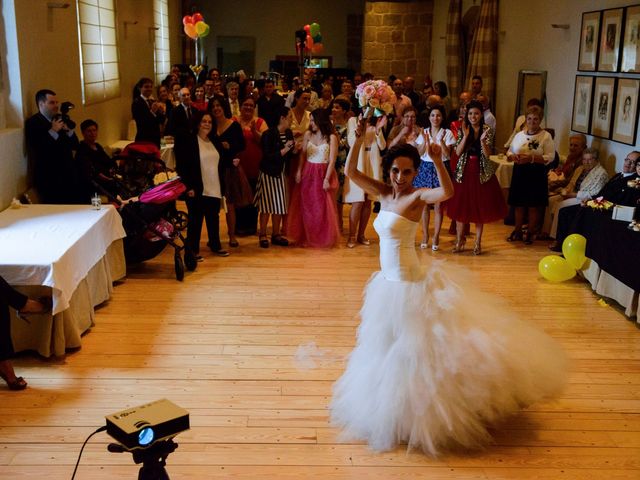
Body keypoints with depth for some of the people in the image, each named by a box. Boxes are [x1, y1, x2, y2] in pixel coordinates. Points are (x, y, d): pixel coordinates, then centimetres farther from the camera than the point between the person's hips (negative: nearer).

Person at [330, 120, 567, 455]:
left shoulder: (417, 196, -15)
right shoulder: (385, 194, 4)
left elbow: (447, 192, -36)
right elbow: (350, 172, 1)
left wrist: (437, 160, -44)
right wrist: (359, 139, -9)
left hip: (408, 283, -8)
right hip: (389, 281, 8)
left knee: (417, 344, 1)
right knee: (393, 346, 22)